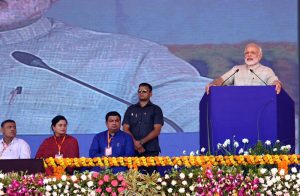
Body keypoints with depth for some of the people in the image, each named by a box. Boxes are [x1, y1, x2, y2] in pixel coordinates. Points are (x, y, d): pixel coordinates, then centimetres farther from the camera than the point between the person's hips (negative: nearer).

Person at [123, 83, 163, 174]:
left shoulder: (155, 109, 9)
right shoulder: (131, 109, 18)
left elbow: (157, 130, -1)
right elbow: (126, 128, 8)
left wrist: (141, 142, -11)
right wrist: (135, 142, -9)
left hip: (150, 150, -2)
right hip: (133, 149, 2)